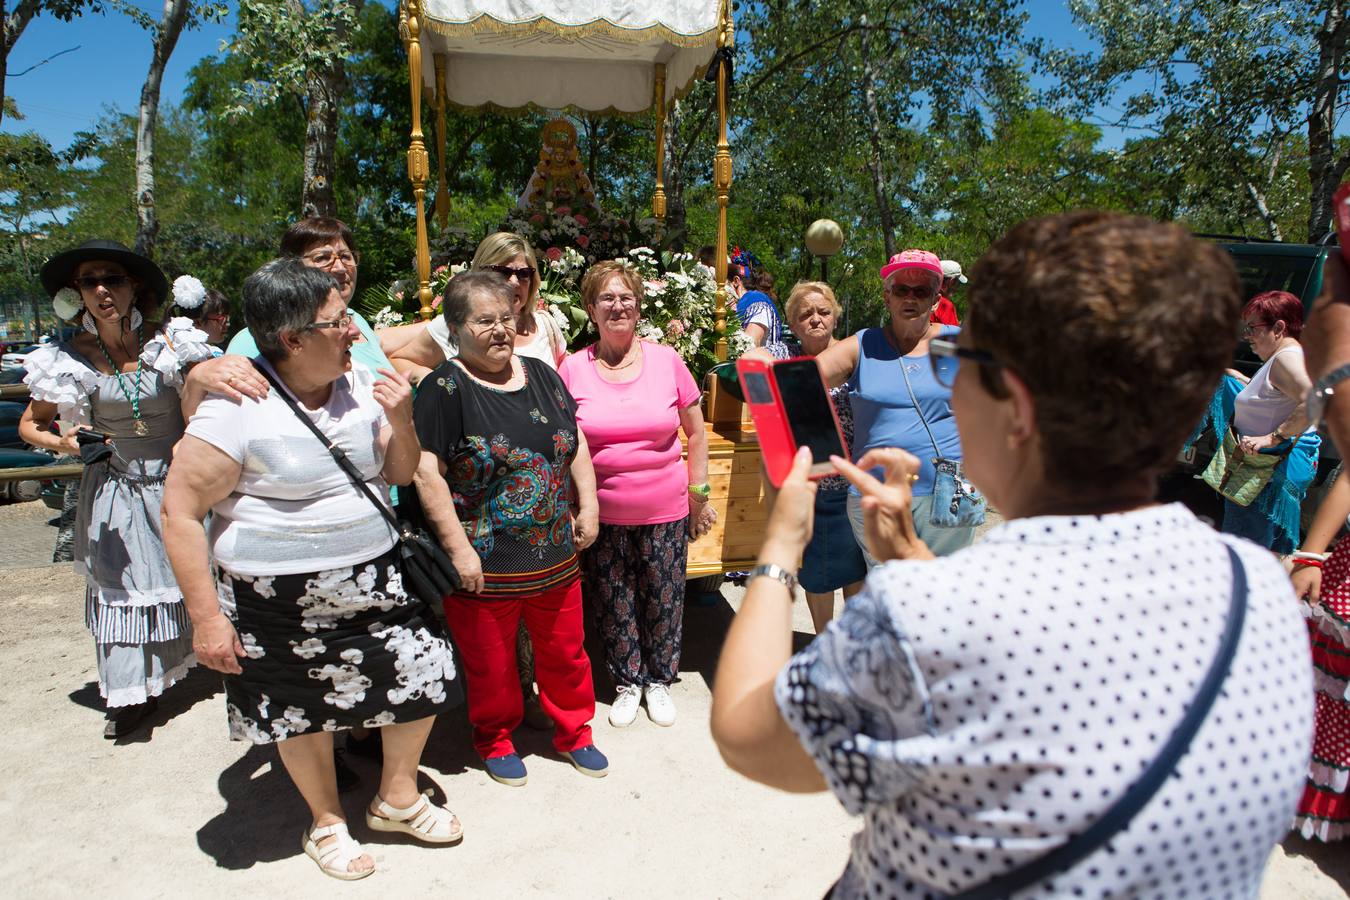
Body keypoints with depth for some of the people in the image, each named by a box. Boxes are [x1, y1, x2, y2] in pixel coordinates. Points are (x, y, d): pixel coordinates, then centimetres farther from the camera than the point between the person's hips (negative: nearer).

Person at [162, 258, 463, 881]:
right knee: (305, 713, 14)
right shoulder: (237, 409, -18)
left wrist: (400, 423, -13)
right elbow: (180, 511, -14)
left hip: (375, 580, 5)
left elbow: (399, 475, 8)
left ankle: (397, 798, 37)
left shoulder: (361, 385, -2)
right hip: (281, 602, -5)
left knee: (424, 678, 10)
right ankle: (326, 822, 43)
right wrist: (206, 616, -14)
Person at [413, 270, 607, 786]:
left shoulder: (541, 375, 6)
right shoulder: (445, 388, -12)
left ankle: (572, 731, 40)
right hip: (485, 564, -5)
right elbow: (427, 473, -16)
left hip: (556, 556, 5)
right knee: (490, 663, 14)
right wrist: (458, 548, -18)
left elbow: (576, 444, 13)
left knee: (565, 651, 18)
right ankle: (494, 738, 40)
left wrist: (588, 506, 5)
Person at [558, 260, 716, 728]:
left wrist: (699, 495, 4)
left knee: (663, 602, 11)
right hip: (601, 513, 0)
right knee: (613, 605, 11)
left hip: (664, 512, 0)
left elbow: (696, 432, 5)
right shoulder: (573, 369, -3)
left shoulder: (667, 360, -2)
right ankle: (627, 684, 34)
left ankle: (659, 680, 35)